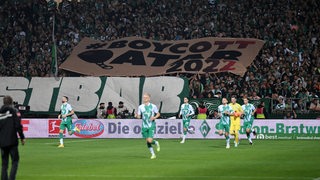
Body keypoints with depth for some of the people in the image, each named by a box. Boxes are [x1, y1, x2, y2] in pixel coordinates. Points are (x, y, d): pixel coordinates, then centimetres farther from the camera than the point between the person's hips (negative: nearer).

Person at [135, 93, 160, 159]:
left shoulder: (153, 106, -4)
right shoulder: (140, 107, 3)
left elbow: (158, 114, 7)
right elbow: (139, 116, 8)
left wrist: (154, 117, -13)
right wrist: (137, 116, -15)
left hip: (151, 126, -3)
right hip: (144, 126, 3)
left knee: (150, 141, -15)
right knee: (147, 141, 4)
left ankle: (156, 143, 20)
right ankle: (153, 154, 19)